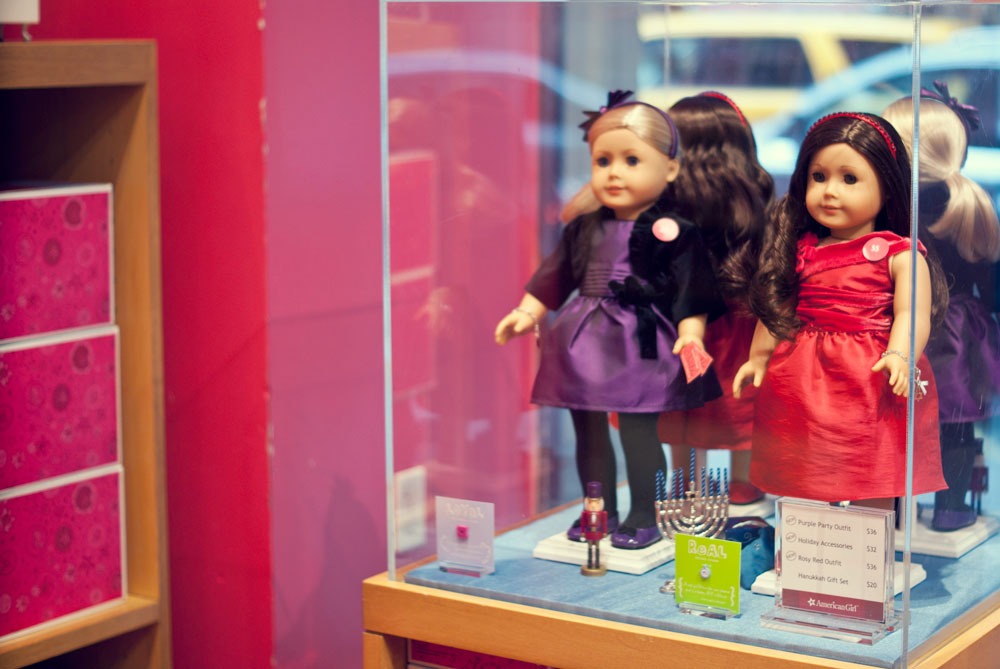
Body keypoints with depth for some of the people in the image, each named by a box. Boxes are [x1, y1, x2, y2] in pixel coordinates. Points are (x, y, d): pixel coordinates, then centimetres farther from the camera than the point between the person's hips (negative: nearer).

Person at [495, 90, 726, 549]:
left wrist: (691, 334, -16)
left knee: (638, 430, -6)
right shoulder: (584, 228, 9)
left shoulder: (673, 232, -5)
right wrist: (527, 313, 11)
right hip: (586, 340, 6)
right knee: (588, 430, 12)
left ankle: (643, 516, 9)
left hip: (642, 346, -6)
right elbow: (555, 275, 16)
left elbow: (690, 288, -7)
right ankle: (602, 512, 26)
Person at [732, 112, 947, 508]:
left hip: (871, 380, -4)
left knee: (873, 497, 0)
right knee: (804, 495, 8)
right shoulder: (801, 252, 9)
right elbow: (777, 309, 17)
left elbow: (912, 314, -11)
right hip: (803, 381, 4)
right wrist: (758, 358, 13)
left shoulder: (900, 255, -3)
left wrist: (900, 356, -27)